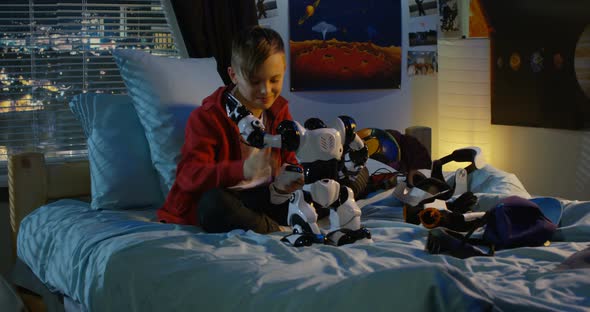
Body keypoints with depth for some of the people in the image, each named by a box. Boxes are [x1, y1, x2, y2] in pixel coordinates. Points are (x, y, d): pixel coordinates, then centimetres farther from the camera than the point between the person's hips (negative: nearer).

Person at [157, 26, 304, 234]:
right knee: (214, 201, -39)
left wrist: (289, 179, -19)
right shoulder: (207, 117, -12)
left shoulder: (279, 110, 8)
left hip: (264, 197, 5)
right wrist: (243, 170, -43)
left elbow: (288, 159, 10)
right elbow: (188, 175, -25)